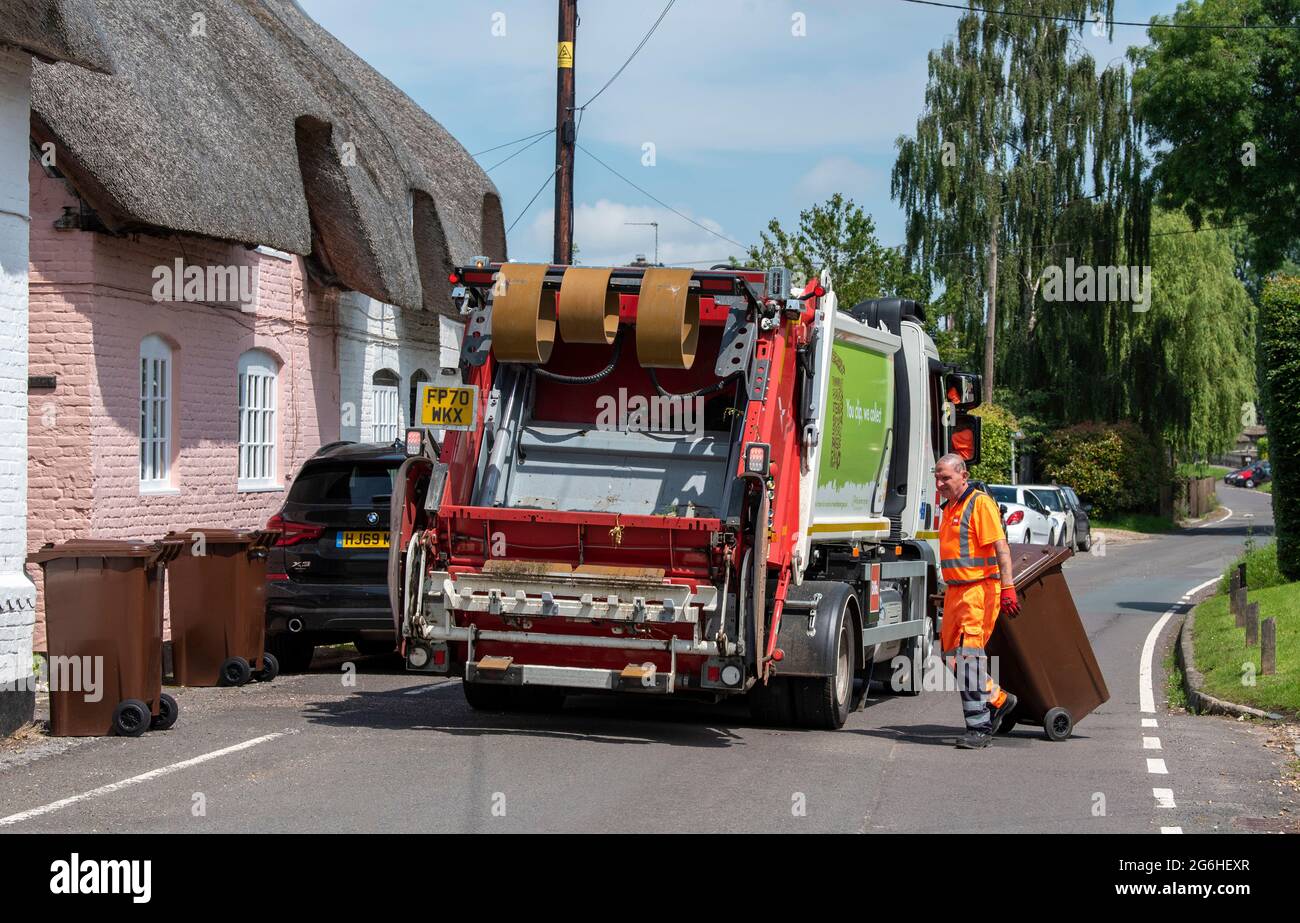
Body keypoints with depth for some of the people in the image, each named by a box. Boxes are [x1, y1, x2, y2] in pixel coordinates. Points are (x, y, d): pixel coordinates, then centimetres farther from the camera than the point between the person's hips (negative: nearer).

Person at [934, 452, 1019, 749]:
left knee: (968, 655, -11)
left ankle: (979, 728, -7)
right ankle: (998, 699, 26)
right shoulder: (950, 508, 18)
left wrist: (1007, 588, -24)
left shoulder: (980, 503, -10)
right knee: (952, 655, 10)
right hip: (956, 591, 10)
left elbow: (1001, 547, -17)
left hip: (979, 589, -10)